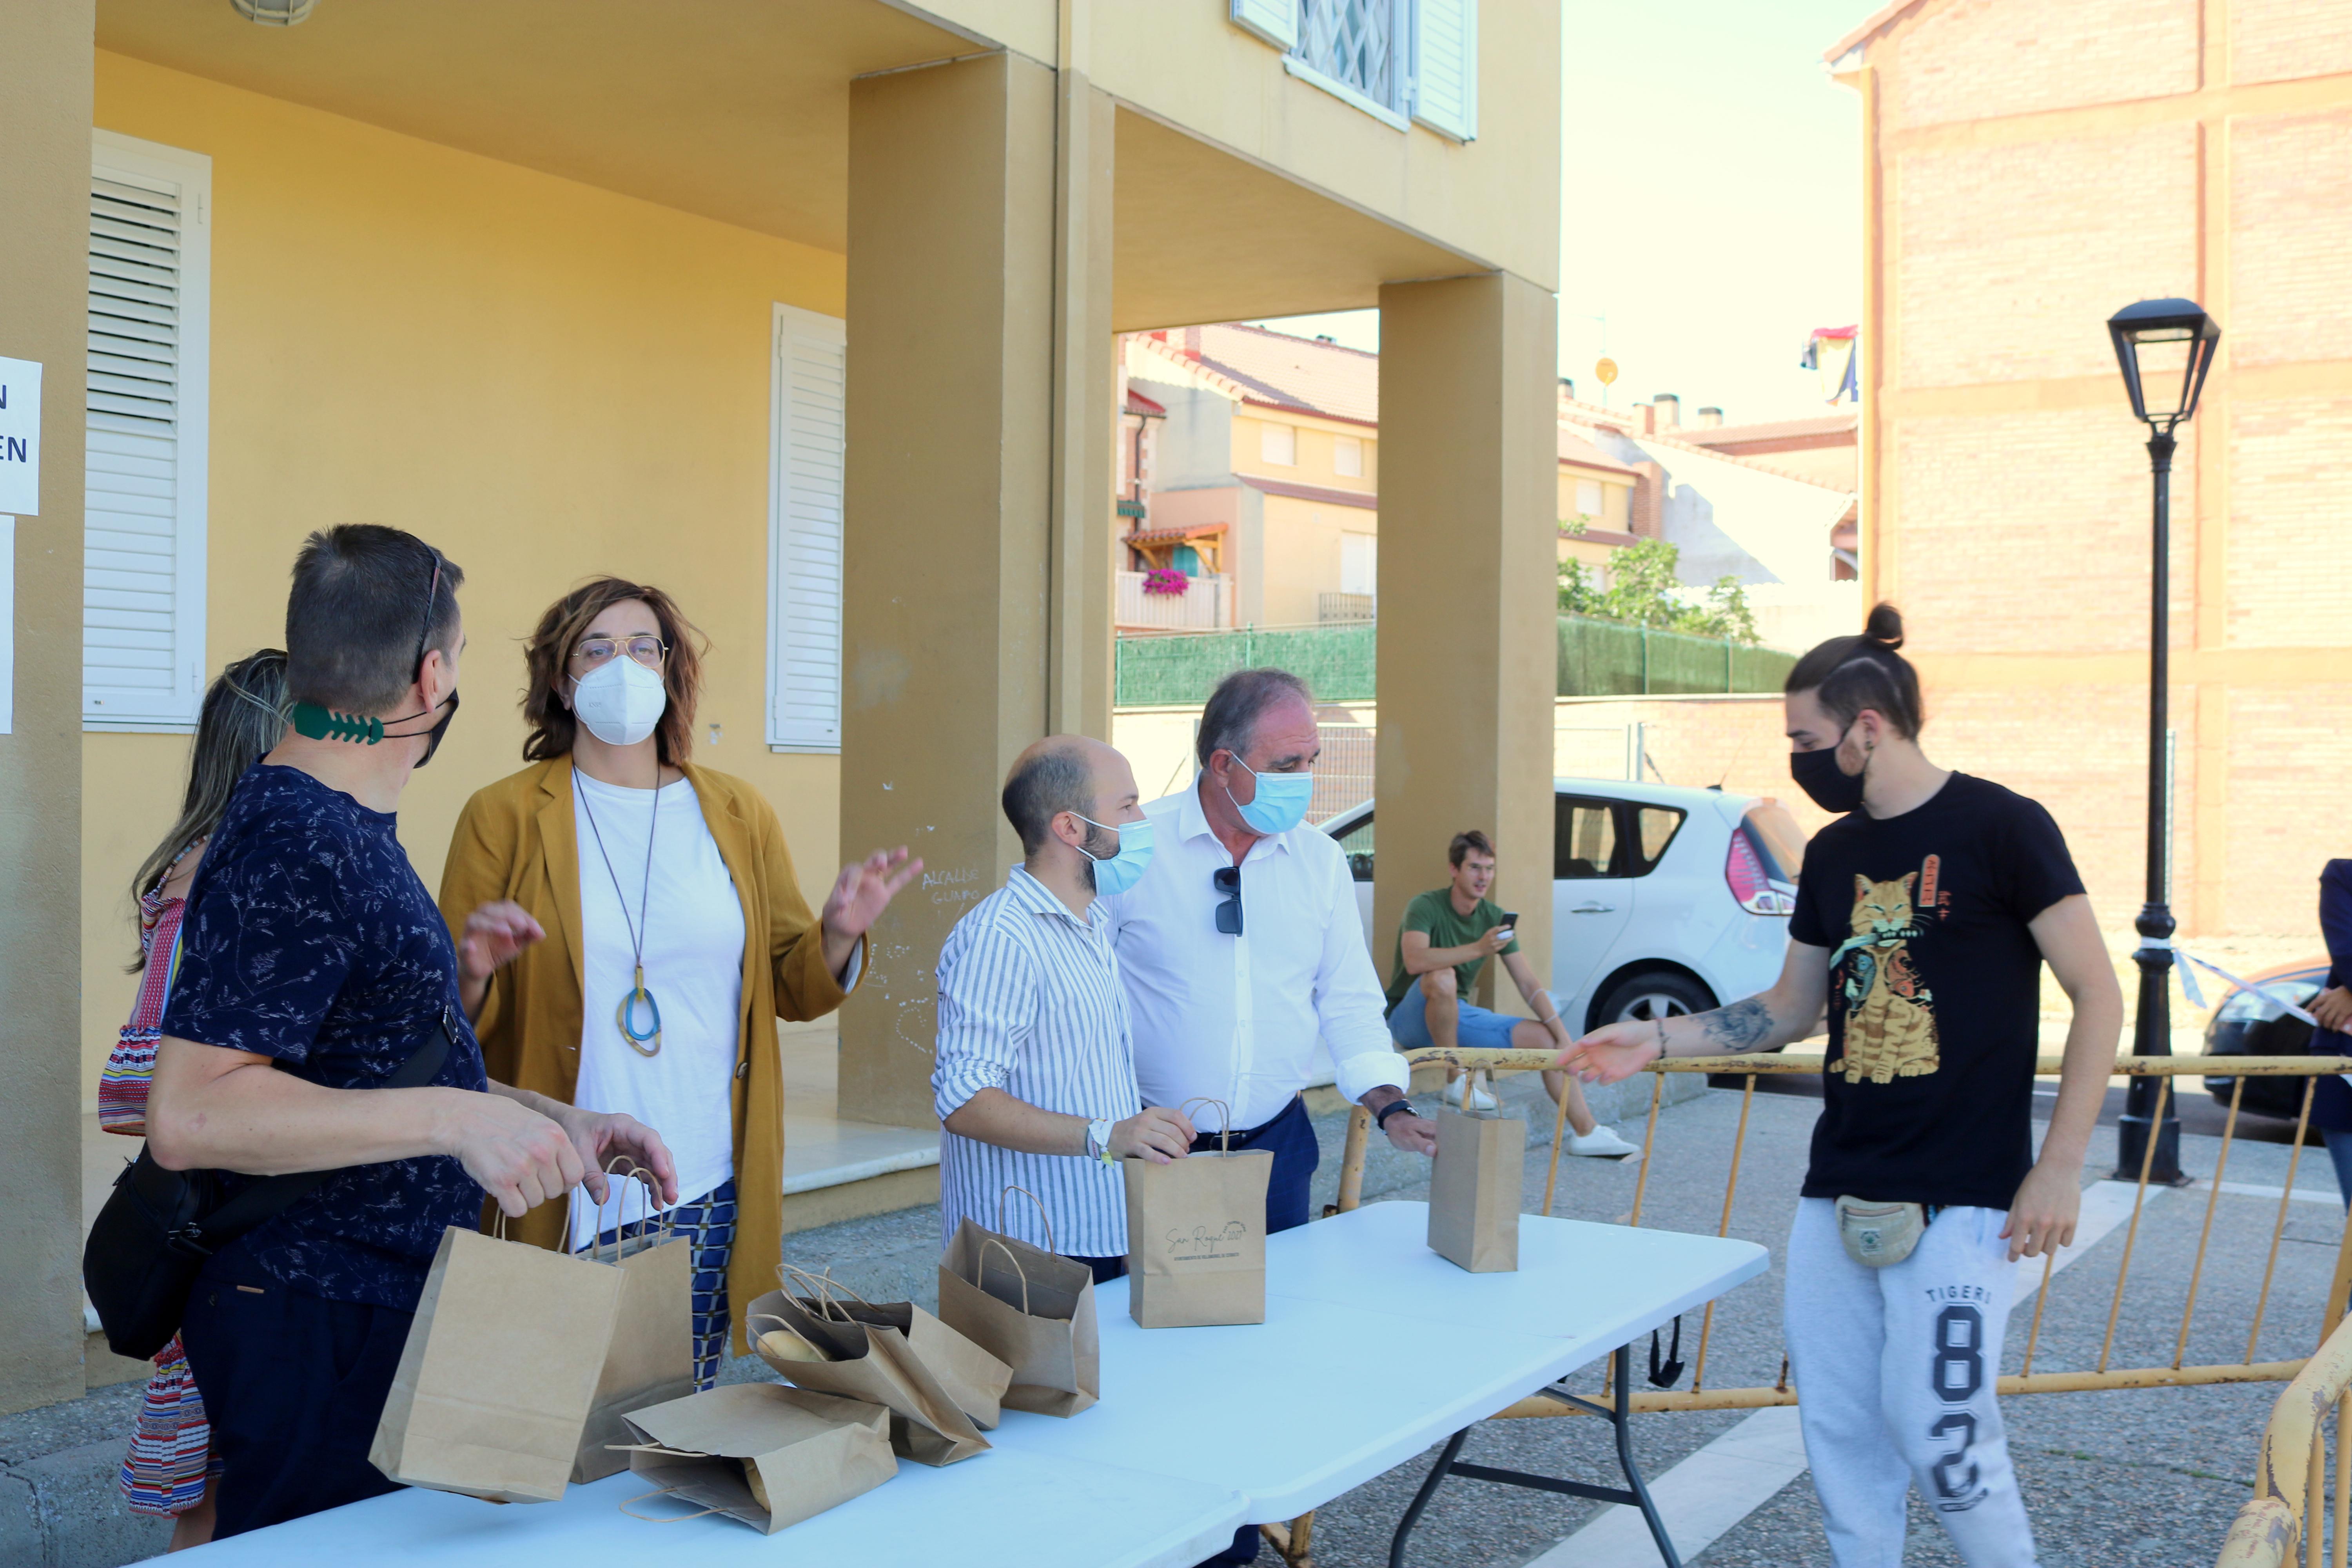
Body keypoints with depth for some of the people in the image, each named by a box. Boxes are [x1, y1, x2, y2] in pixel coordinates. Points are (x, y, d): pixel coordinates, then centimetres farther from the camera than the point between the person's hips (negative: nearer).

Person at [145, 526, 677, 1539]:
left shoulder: (347, 830, 14)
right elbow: (188, 1116, -27)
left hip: (385, 1301, 10)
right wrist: (456, 1119, -30)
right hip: (319, 1335, -10)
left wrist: (554, 1121, 11)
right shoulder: (292, 847, -20)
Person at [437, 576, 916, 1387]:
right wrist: (472, 974, -20)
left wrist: (839, 934, -8)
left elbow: (795, 988, 11)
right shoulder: (504, 816, 2)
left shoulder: (738, 815, 10)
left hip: (709, 1192, 3)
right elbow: (447, 1020, 2)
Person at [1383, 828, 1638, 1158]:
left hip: (1457, 1015, 6)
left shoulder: (1494, 918, 2)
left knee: (1544, 1036, -9)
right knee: (1442, 977, -38)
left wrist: (1562, 1033, -10)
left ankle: (1586, 1132, -2)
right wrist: (1478, 949, -40)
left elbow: (1529, 984, 1)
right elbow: (1414, 961, -35)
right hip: (1409, 1019, -6)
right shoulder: (1426, 907, -15)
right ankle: (1455, 1081, -23)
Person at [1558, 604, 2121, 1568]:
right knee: (1837, 1430, 7)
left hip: (1957, 1196, -6)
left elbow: (2098, 999, -7)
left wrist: (2058, 1169, -12)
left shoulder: (2000, 828, -7)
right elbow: (1788, 1011, 20)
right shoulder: (1833, 855, 12)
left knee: (1938, 1434, -7)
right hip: (1839, 1190, 6)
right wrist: (1658, 1040, 8)